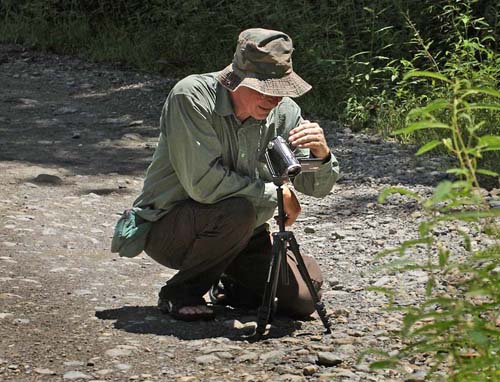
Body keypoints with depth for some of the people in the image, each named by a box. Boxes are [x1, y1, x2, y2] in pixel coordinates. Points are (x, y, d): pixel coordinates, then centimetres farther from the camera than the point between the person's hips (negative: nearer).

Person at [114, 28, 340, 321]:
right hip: (167, 226, -5)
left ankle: (232, 288, 22)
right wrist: (276, 194, -21)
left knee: (304, 296, -9)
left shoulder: (283, 111, -9)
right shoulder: (192, 96, -24)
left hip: (236, 231, 6)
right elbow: (203, 183, -31)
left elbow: (316, 187, -5)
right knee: (237, 211, -35)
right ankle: (180, 293, -10)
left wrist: (321, 154, -29)